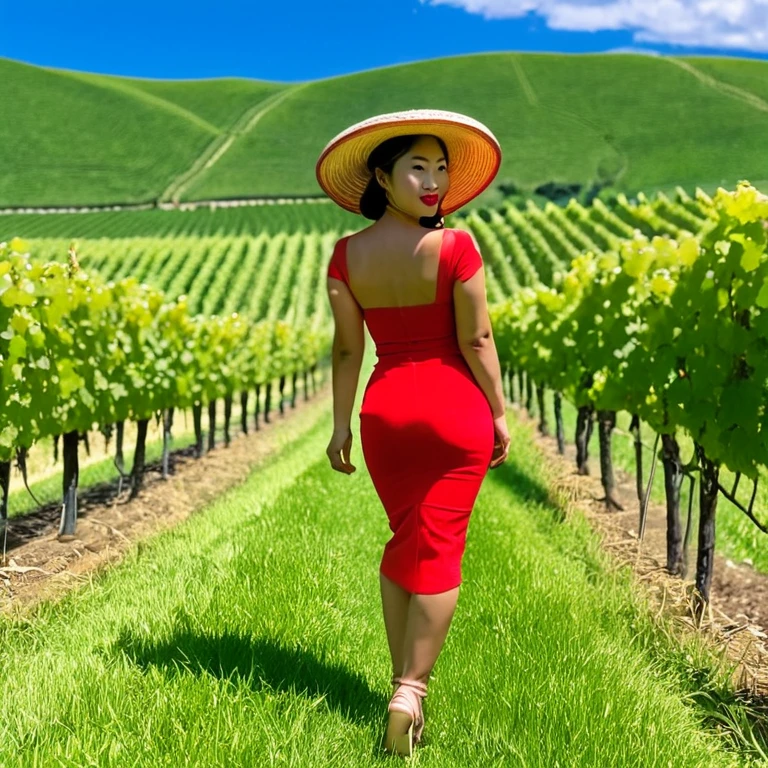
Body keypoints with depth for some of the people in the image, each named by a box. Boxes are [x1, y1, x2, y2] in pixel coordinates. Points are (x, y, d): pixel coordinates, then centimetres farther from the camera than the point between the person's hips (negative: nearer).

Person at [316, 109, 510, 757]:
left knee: (404, 542, 18)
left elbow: (346, 347, -1)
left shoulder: (346, 255, -2)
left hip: (385, 409, 4)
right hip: (455, 410, -4)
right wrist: (500, 414, 0)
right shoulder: (455, 247, -13)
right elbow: (476, 339, -11)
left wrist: (341, 428, 6)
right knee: (439, 550, 3)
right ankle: (410, 691, -3)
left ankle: (404, 685, 22)